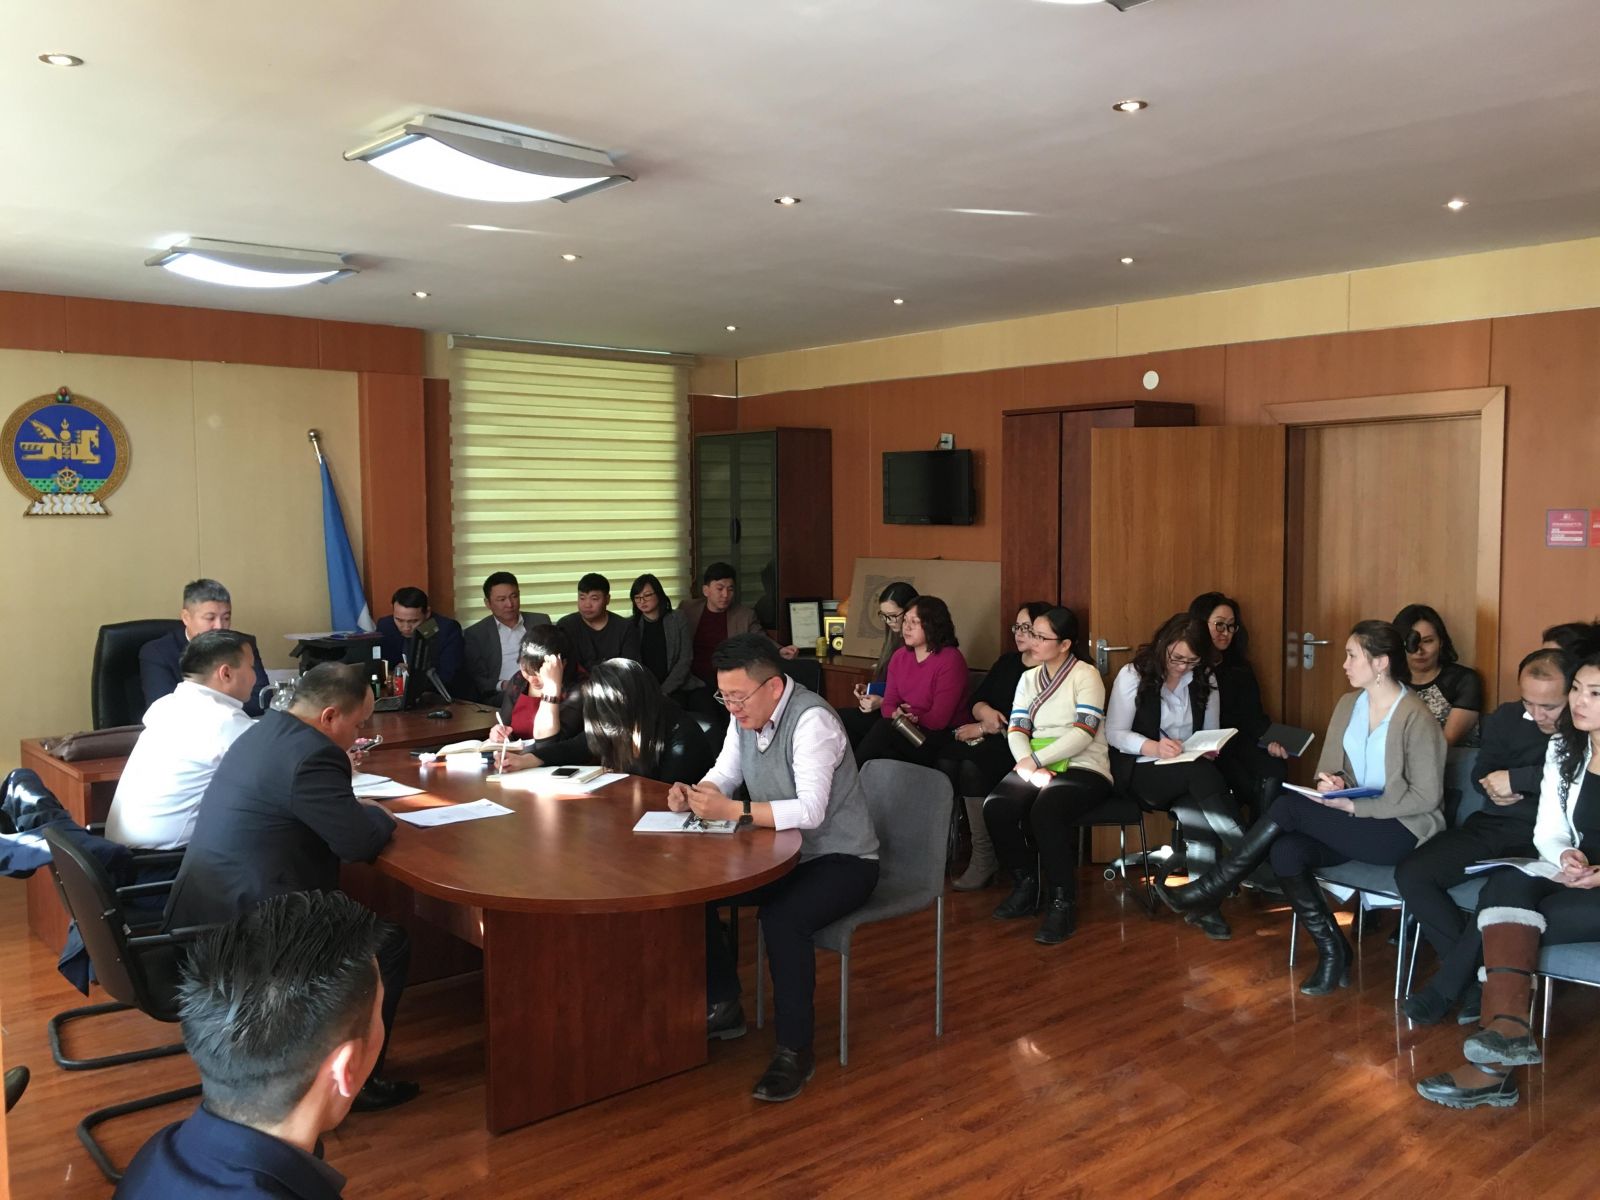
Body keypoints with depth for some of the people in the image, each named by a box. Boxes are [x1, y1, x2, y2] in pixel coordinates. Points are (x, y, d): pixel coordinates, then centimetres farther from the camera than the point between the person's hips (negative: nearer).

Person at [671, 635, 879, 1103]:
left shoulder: (812, 720, -26)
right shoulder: (746, 714, -1)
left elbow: (810, 811, -34)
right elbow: (724, 776, 10)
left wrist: (732, 811, -38)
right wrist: (693, 793, -13)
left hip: (840, 859, -8)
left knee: (783, 919, -34)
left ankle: (795, 1051, -17)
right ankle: (724, 1007, 14)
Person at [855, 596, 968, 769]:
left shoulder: (951, 661, -11)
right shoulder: (900, 656, 11)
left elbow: (938, 720, -14)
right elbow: (889, 704, 7)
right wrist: (895, 714, -15)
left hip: (936, 738, -5)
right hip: (902, 732, 6)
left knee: (884, 730, -29)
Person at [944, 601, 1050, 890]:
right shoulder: (1007, 662, 20)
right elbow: (976, 700, 16)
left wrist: (984, 728, -13)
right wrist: (986, 712, -8)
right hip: (991, 742, 7)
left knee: (972, 765, -31)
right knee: (947, 758, -21)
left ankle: (984, 859, -23)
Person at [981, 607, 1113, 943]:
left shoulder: (1086, 675, -2)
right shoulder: (1029, 678, 16)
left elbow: (1083, 733, -14)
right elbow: (1016, 731, 6)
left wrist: (1035, 760, -19)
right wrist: (1031, 768, -14)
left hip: (1084, 768, -5)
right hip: (1037, 766, 5)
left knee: (1045, 812, -36)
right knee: (995, 807, -24)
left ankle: (1063, 902, -19)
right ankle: (1027, 886, -2)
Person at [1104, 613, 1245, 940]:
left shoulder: (1206, 680, 6)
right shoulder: (1133, 675, -7)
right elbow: (1114, 733, -8)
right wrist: (1154, 747, -25)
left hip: (1192, 772, 4)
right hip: (1141, 770, -3)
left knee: (1196, 806, -33)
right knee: (1201, 774, -34)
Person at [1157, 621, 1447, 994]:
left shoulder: (1416, 718, -13)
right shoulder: (1347, 705, 8)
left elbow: (1426, 796, -14)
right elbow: (1329, 768, 13)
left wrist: (1354, 806, -21)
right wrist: (1330, 783, -12)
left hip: (1403, 831, -6)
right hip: (1354, 823, 6)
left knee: (1290, 807, -26)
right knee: (1286, 851, -25)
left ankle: (1212, 888, -15)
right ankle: (1332, 952, -8)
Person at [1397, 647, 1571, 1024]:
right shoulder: (1507, 718, 12)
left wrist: (1516, 780, -15)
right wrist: (1497, 790, -9)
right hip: (1493, 826, 5)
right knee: (1411, 873, -17)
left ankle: (1447, 987, -13)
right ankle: (1478, 980, -11)